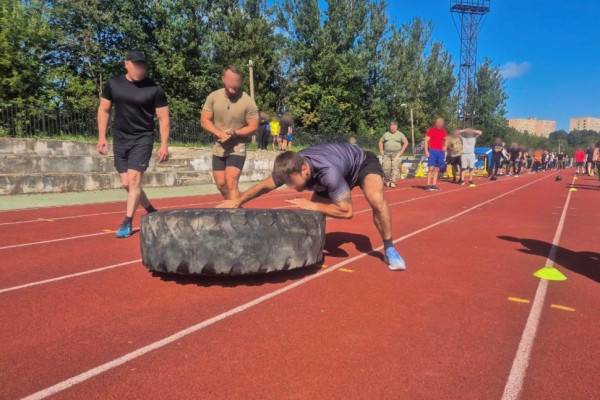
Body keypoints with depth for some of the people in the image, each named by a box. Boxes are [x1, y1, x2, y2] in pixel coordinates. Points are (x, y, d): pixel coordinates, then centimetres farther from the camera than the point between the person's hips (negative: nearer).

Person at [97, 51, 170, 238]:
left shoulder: (154, 89, -6)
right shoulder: (113, 84, 3)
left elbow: (163, 118, -4)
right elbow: (104, 110, 10)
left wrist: (164, 144, -9)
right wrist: (102, 136, 4)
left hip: (143, 138, -4)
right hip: (120, 138, 4)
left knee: (134, 180, -12)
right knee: (126, 183, 6)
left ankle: (127, 222, -4)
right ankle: (152, 211, 25)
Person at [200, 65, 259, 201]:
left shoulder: (248, 102, -14)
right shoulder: (213, 97, -4)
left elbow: (253, 127, -10)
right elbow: (204, 121, -4)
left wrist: (234, 133, -25)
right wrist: (219, 133, -21)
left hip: (237, 149, -5)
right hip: (218, 149, 5)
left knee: (231, 184, -17)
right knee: (221, 185, 12)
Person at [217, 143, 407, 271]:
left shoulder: (328, 172, -47)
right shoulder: (292, 167, -26)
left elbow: (347, 211, -38)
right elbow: (265, 185, -8)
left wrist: (312, 206, -34)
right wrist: (237, 202, -6)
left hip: (363, 163, -6)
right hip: (343, 170, 6)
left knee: (376, 200, -33)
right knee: (313, 213, -7)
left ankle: (389, 248, -13)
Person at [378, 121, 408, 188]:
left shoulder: (400, 134, 4)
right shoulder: (386, 134, 11)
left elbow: (406, 143, 2)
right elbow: (380, 142, 19)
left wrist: (401, 152, -5)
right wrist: (381, 151, 9)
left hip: (396, 154, -2)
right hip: (386, 154, 2)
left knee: (395, 168, -9)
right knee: (386, 168, -4)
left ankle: (393, 182, -5)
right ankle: (387, 180, 15)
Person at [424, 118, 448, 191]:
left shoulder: (443, 131, 10)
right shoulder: (431, 130, -5)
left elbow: (446, 139, 22)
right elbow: (426, 140, -7)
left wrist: (445, 146, 3)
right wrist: (426, 151, -15)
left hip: (440, 151, 6)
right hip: (432, 151, -5)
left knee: (437, 169, 6)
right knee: (431, 168, -13)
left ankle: (434, 185, 11)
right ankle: (428, 185, -12)